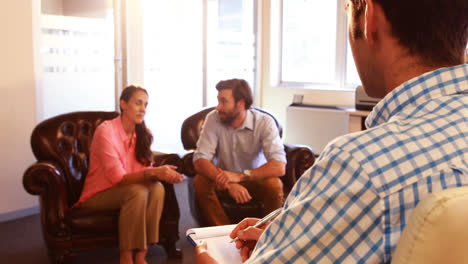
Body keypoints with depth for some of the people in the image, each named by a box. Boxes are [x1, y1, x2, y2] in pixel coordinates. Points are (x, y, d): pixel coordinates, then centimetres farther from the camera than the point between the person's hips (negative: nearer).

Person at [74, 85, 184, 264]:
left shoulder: (143, 134, 2)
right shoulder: (106, 131, -19)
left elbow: (145, 172, -2)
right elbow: (118, 178, -23)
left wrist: (162, 174, -25)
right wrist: (153, 172, -36)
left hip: (122, 191, 6)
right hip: (98, 195, -5)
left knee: (157, 188, -24)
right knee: (137, 191, -33)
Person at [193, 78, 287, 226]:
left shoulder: (264, 122, -18)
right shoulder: (213, 119, -14)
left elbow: (279, 167, -28)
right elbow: (200, 161, -21)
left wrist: (241, 176, -39)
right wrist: (229, 184, -37)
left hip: (256, 180, -1)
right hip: (225, 181, 1)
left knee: (274, 185, -31)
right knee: (200, 182, -27)